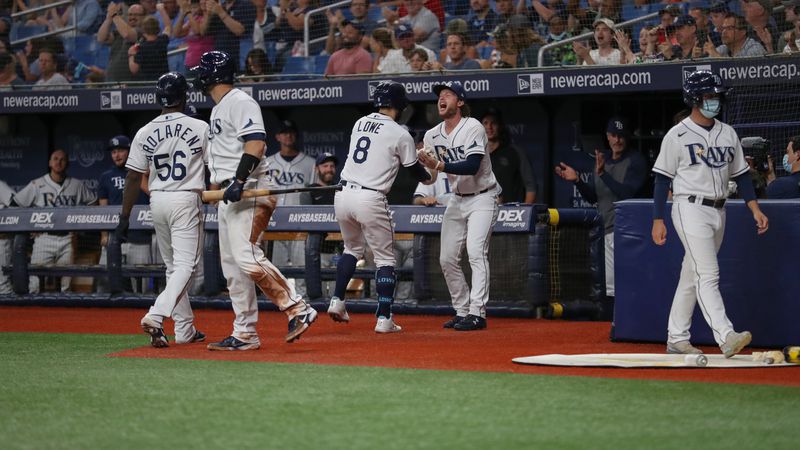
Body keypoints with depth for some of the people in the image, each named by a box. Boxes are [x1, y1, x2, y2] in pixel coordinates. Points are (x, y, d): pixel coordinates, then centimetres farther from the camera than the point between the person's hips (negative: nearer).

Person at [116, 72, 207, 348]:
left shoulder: (144, 133, 1)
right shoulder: (200, 128, -6)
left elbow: (133, 178, 0)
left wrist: (124, 217, 4)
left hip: (157, 201, 4)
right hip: (187, 200, -4)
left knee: (173, 266, 15)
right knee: (186, 265, -6)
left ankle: (185, 330, 17)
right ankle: (156, 317, -26)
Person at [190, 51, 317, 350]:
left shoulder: (240, 102, -10)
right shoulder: (219, 109, 22)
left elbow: (256, 143, -23)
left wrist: (239, 181, -31)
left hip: (248, 192, -11)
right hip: (227, 196, 11)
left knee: (246, 257, -22)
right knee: (232, 266, 9)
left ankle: (298, 310, -20)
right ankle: (244, 335, 11)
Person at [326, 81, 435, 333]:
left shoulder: (360, 124, 12)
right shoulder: (400, 135, -5)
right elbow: (415, 171, 6)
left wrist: (413, 152, 33)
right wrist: (430, 177, 29)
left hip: (343, 196, 6)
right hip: (370, 199, -6)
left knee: (352, 248, 27)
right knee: (385, 258, 6)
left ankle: (337, 300, 15)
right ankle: (384, 318, 0)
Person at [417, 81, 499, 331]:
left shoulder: (473, 128, -17)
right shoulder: (431, 136, 2)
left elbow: (472, 166, -29)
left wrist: (438, 165, -34)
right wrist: (422, 164, -17)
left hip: (482, 198, -7)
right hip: (457, 199, 7)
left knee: (476, 251, -20)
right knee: (447, 258, 3)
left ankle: (477, 313, -22)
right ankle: (462, 312, 13)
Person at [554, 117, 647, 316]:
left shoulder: (636, 161, -6)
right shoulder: (602, 161, 17)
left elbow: (627, 192, -18)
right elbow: (592, 196, 18)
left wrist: (602, 174, -22)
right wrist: (577, 180, 1)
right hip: (606, 230, 8)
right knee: (609, 285, 12)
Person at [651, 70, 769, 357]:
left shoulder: (728, 134, 12)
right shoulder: (677, 136, -5)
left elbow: (741, 175, 15)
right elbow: (662, 179, -4)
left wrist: (754, 208, 3)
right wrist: (658, 221, -9)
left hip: (718, 212, 6)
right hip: (690, 209, -6)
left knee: (692, 276, 11)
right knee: (708, 274, -16)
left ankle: (677, 339, 18)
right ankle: (726, 337, -27)